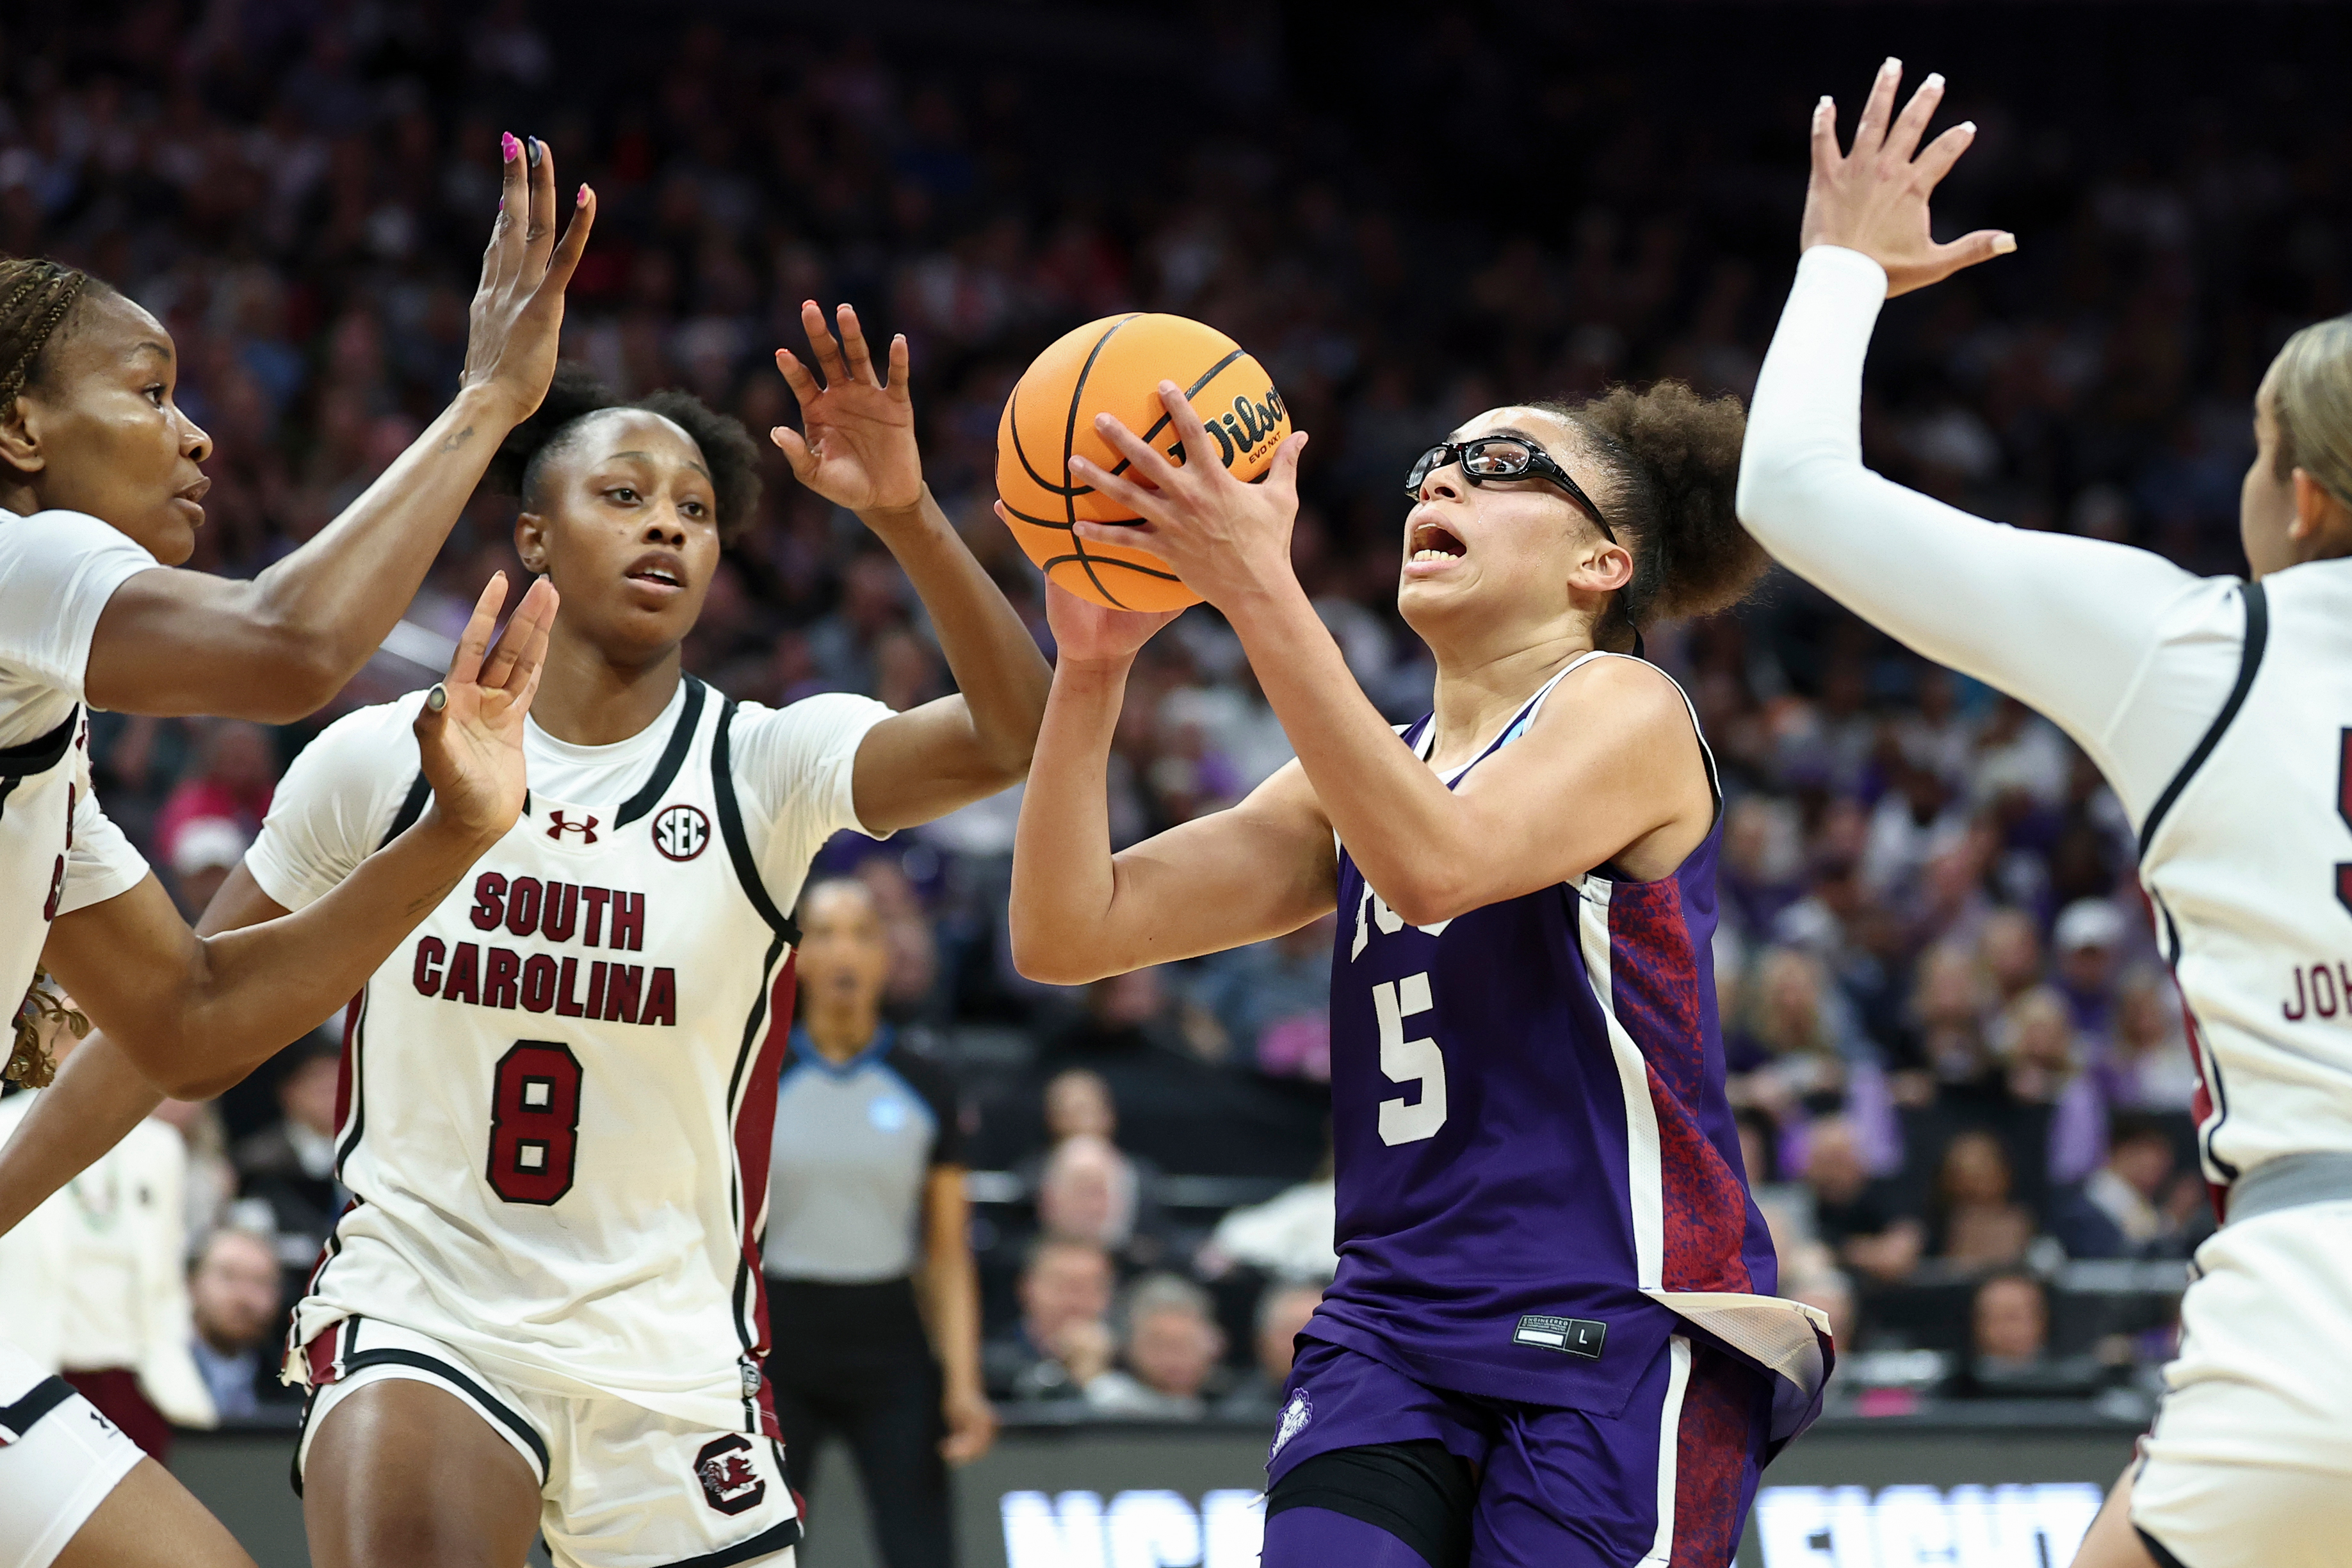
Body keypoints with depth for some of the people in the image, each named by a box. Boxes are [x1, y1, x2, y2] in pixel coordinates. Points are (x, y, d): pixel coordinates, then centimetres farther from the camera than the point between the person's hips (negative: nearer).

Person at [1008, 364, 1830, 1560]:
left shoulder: (1626, 710, -1)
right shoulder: (1352, 781, 17)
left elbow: (1437, 863, -23)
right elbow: (1067, 933, 7)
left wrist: (1258, 588, -28)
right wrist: (1091, 666, -6)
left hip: (1621, 1337, -5)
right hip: (1391, 1335, 5)